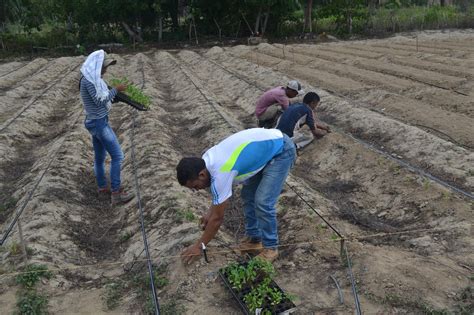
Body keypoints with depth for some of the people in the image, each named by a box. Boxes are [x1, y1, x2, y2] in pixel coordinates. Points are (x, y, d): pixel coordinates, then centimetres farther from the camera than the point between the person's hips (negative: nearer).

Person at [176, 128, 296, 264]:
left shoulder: (220, 174, -27)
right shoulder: (207, 160, -2)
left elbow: (217, 218, -16)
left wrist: (198, 246, -5)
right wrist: (210, 212, 22)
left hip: (281, 151, -9)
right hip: (270, 142, 9)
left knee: (263, 203, -12)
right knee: (248, 195, 11)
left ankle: (270, 248, 7)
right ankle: (253, 239, 24)